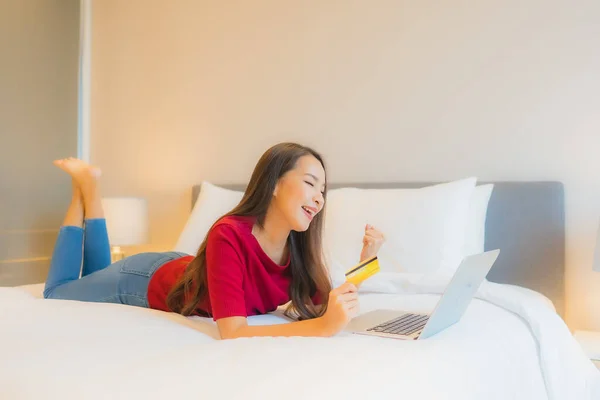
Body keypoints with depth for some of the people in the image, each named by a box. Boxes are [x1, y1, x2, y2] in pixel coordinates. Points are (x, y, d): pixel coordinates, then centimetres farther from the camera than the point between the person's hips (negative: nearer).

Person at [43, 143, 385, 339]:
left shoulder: (299, 247, -22)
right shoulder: (229, 235, -42)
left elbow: (323, 304, -17)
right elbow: (232, 333, -47)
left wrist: (364, 262, -31)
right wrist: (323, 327, -55)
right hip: (146, 281, -6)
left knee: (96, 276, 34)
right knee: (56, 294, 23)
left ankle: (91, 189, 37)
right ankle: (85, 187, 25)